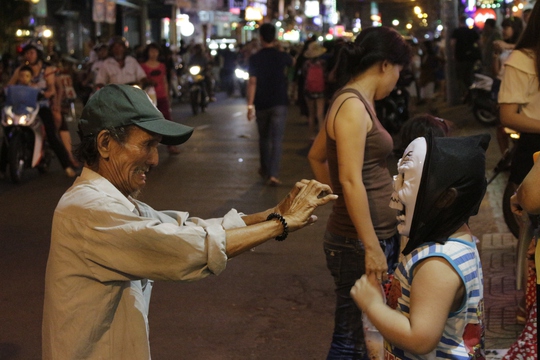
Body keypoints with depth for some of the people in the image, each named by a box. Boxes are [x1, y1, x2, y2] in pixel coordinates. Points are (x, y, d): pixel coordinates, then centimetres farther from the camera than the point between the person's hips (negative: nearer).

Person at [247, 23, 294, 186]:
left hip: (261, 105, 1)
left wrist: (250, 105, -11)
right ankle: (273, 174, -16)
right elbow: (292, 62, 24)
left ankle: (265, 169, 33)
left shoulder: (254, 58, -7)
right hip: (279, 104, 0)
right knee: (276, 140, -4)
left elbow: (252, 82, -12)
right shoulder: (282, 56, -1)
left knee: (264, 138, 19)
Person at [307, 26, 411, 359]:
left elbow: (316, 156, 26)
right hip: (361, 243, -10)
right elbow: (351, 181, -22)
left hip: (380, 234, 10)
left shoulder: (356, 102, 13)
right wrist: (372, 248, -22)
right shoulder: (353, 106, -16)